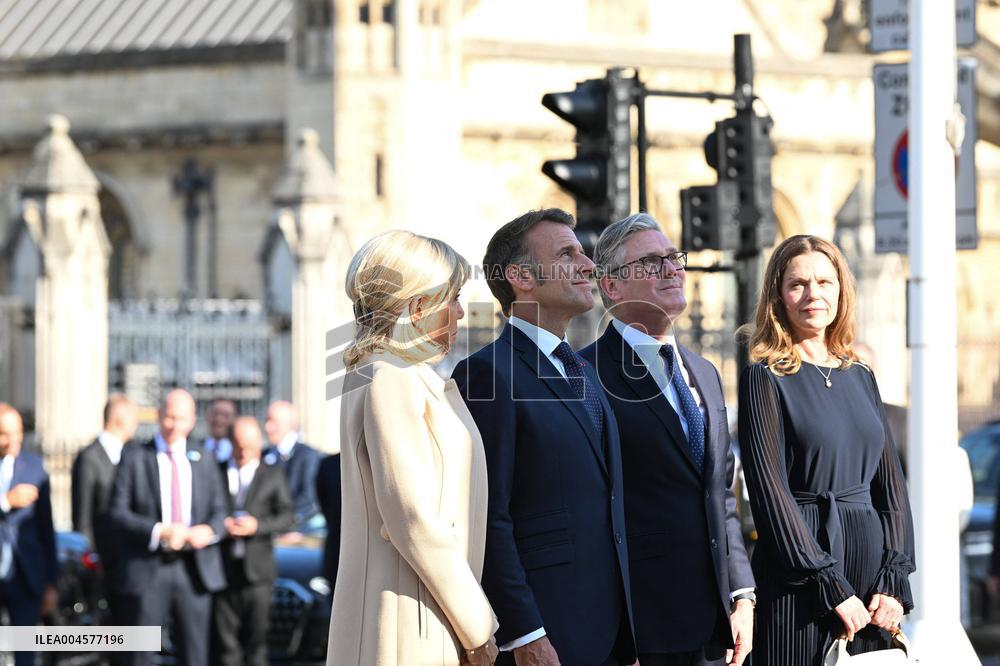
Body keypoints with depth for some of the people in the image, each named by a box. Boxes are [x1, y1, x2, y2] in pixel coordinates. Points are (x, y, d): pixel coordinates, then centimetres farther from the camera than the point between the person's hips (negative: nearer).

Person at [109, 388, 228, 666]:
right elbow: (117, 514, -5)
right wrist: (159, 532, -19)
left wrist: (209, 530, -12)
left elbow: (219, 511, 12)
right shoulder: (134, 458, 2)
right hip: (148, 570, -3)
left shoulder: (203, 460, 13)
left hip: (195, 570, 3)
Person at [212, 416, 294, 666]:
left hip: (257, 570, 0)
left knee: (256, 635, 0)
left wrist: (258, 525, -13)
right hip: (222, 568, 0)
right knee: (224, 636, 0)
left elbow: (286, 516, 3)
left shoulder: (273, 474, 8)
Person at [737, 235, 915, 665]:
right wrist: (832, 588, -15)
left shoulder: (859, 378, 13)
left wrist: (894, 580, -2)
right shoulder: (765, 378, -3)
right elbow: (770, 492, -10)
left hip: (871, 561, 5)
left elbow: (890, 482, 12)